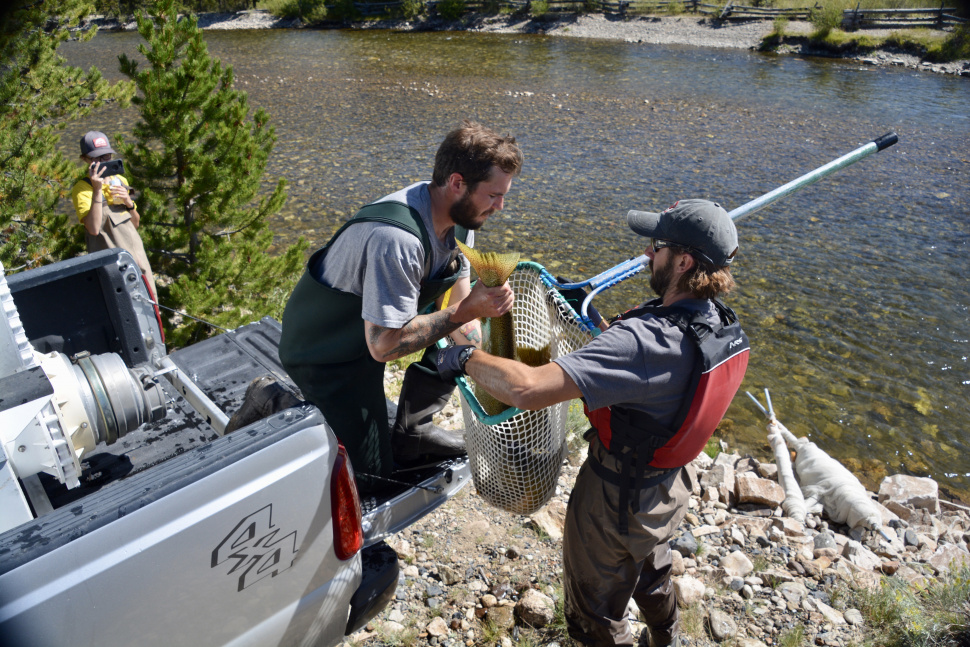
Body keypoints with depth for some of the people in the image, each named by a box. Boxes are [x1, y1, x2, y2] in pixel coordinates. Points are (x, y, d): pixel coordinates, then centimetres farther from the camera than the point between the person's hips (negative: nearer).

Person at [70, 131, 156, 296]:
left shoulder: (120, 180, 13)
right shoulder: (82, 188, -6)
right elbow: (94, 228, -21)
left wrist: (128, 202, -2)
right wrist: (97, 190, -23)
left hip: (138, 256, 6)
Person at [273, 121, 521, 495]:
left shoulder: (459, 213, -10)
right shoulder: (396, 240, -38)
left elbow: (454, 303, -2)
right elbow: (384, 346, -35)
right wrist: (467, 310, -33)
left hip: (378, 325, 8)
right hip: (324, 349, -8)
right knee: (369, 478, -3)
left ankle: (411, 432, 12)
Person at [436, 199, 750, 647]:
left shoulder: (645, 341, -40)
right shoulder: (725, 327, -12)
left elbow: (528, 389, -48)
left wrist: (467, 358, -31)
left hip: (617, 500, -8)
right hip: (671, 488, 9)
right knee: (651, 576, 39)